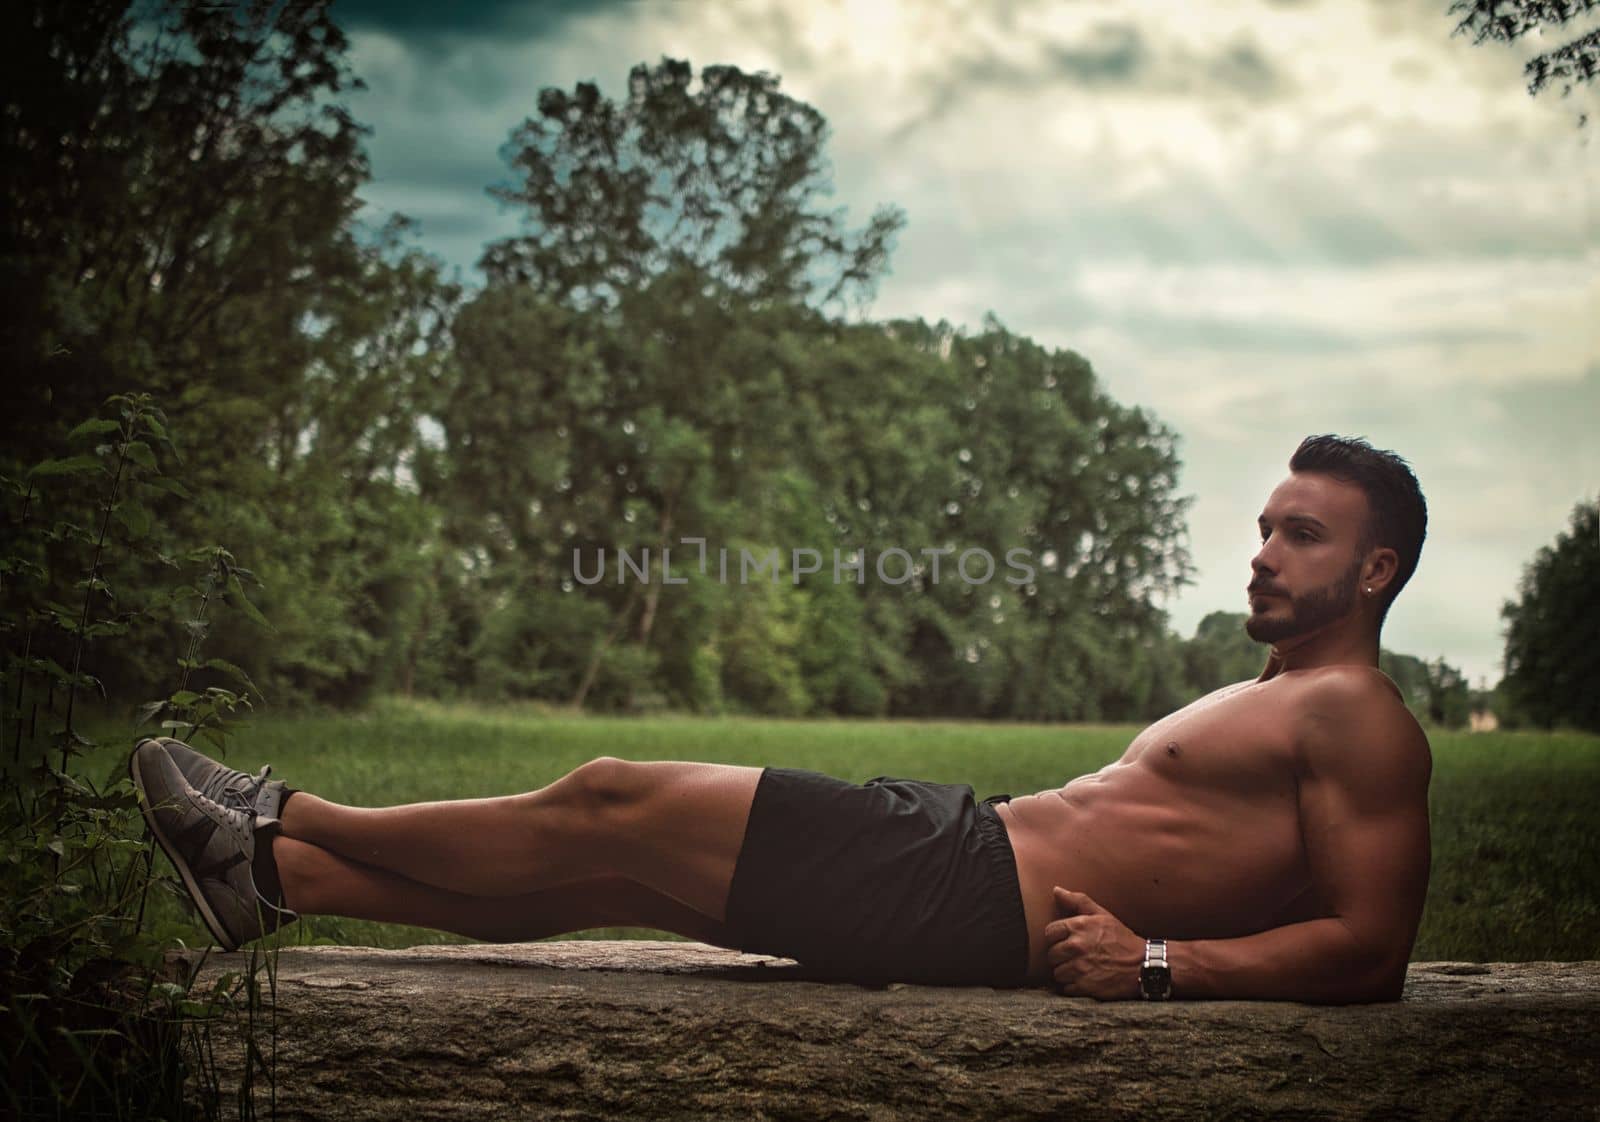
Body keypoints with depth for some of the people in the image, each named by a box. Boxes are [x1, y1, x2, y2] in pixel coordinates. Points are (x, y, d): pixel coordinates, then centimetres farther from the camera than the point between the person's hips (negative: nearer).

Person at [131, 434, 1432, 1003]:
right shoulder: (1267, 701, 23)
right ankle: (277, 875, 16)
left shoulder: (1357, 721, -6)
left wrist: (1157, 960, -21)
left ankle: (291, 818, 10)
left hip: (982, 898, -9)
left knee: (609, 806, -5)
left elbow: (1371, 946, -16)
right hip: (970, 844, 9)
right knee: (592, 875, 8)